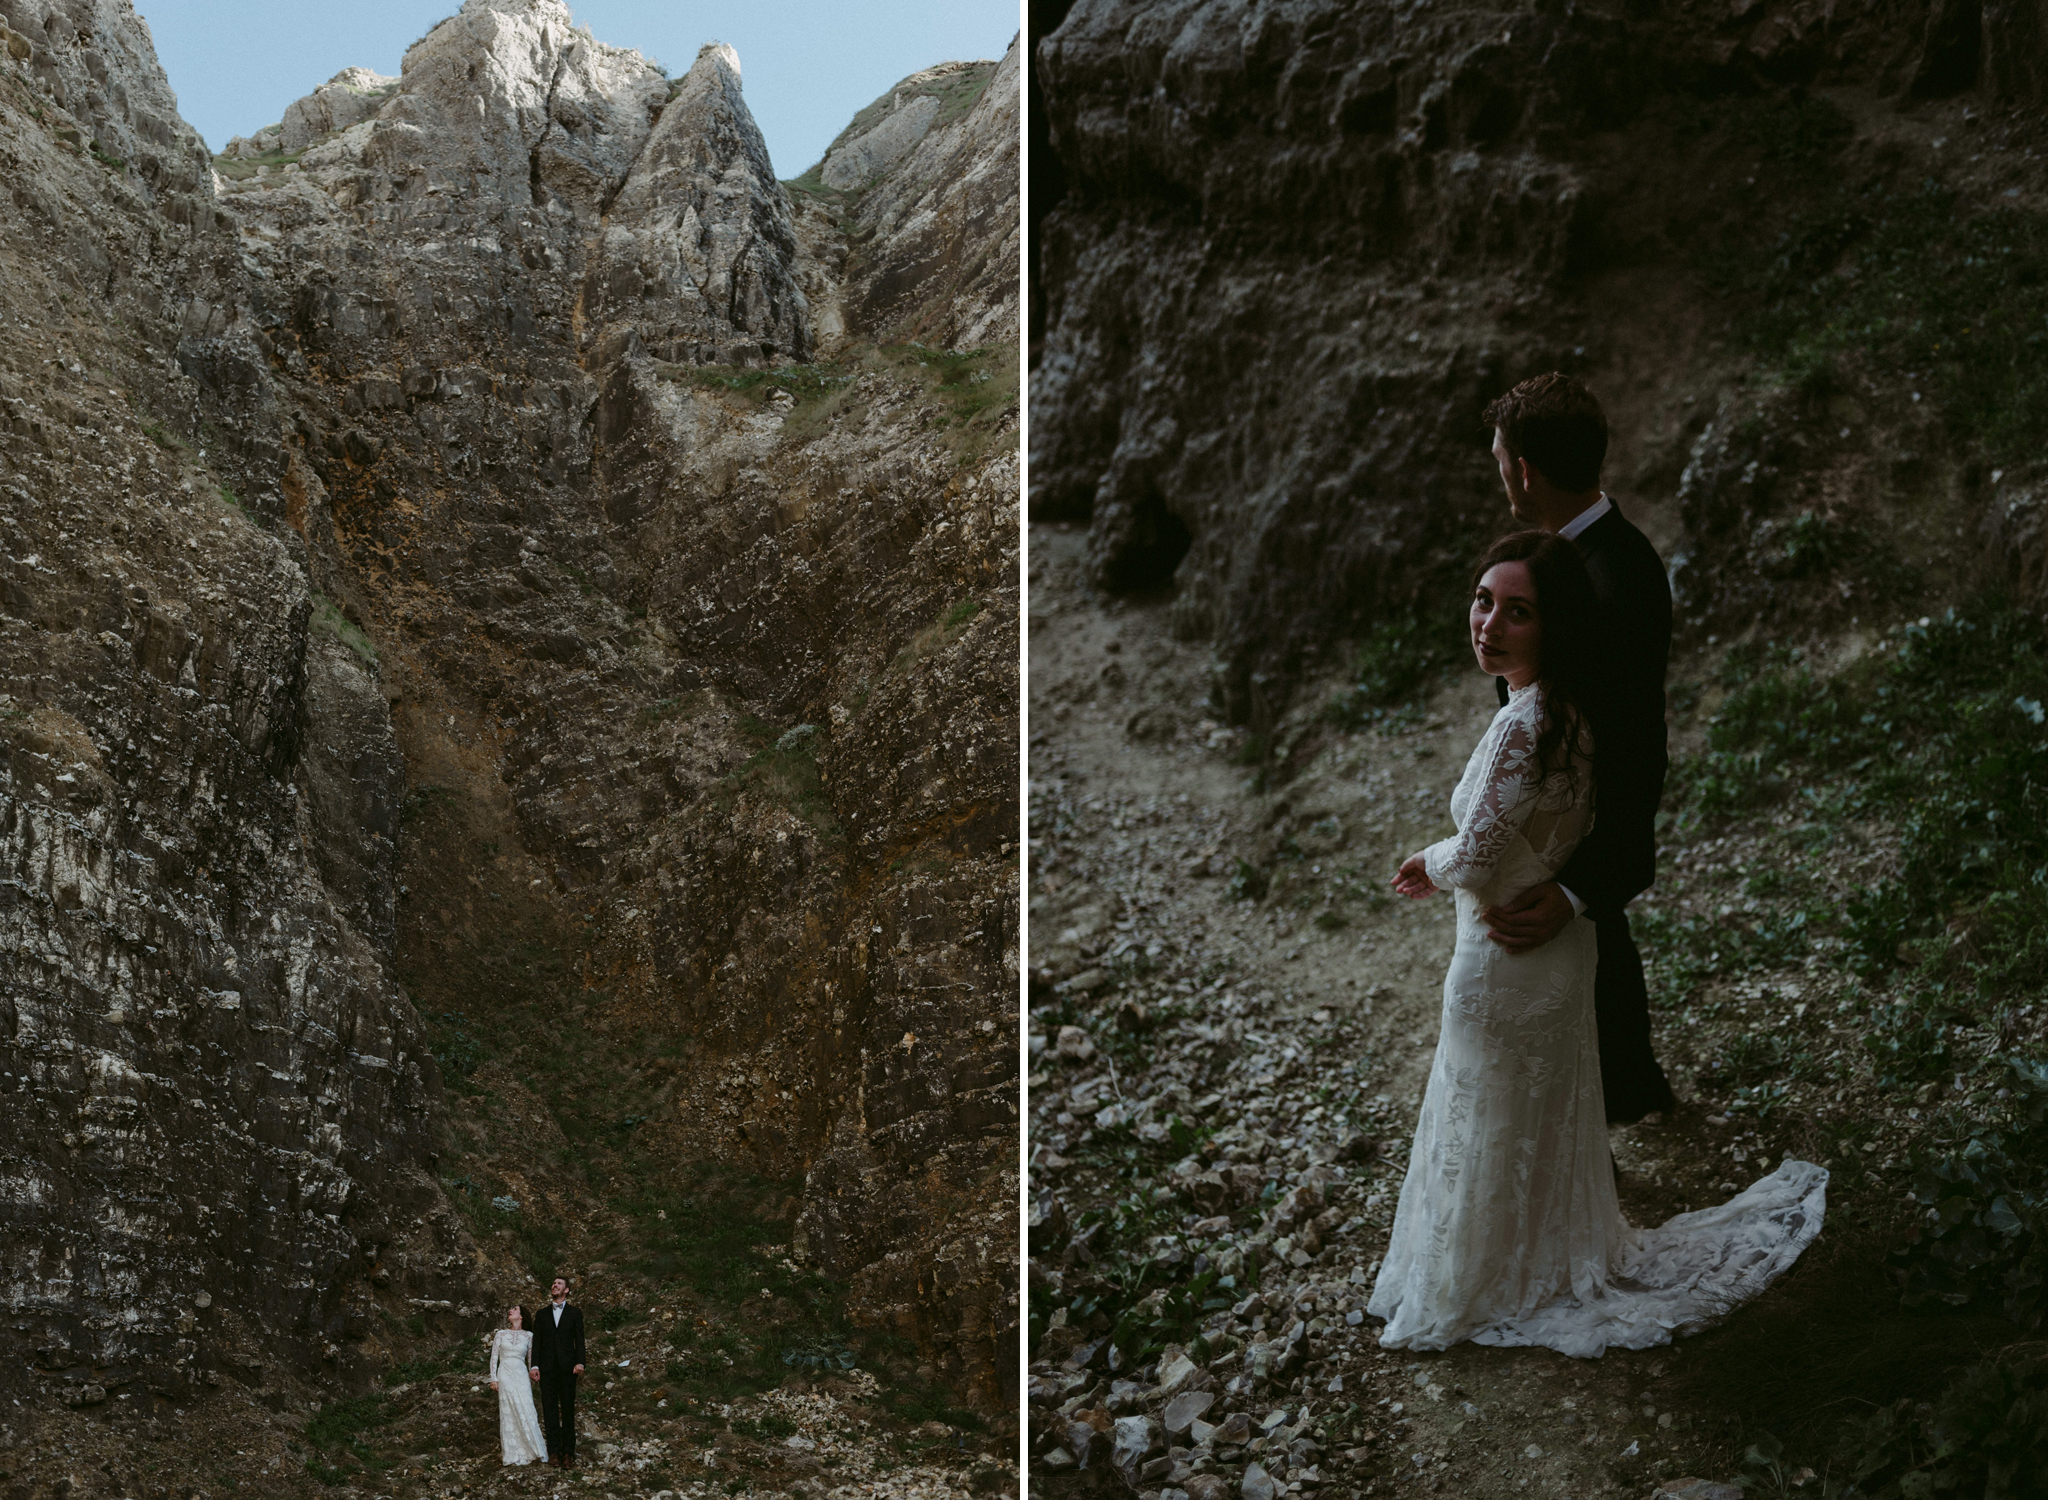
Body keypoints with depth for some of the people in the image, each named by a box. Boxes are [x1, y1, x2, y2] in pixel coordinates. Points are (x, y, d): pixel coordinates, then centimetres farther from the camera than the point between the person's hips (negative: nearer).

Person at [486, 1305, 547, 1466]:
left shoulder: (528, 1336, 6)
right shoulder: (501, 1334, 6)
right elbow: (494, 1357, 7)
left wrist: (532, 1378, 11)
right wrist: (493, 1378, 1)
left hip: (521, 1376, 0)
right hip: (505, 1376, 0)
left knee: (526, 1411, -7)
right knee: (508, 1413, -2)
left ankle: (535, 1450, -2)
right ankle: (513, 1454, 2)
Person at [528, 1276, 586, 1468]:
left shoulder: (575, 1313, 10)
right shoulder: (542, 1314, 15)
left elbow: (579, 1339, 3)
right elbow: (536, 1341, 10)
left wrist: (580, 1362, -11)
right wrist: (534, 1365, -2)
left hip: (567, 1367, -2)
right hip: (547, 1368, 2)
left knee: (568, 1410, -3)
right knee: (550, 1410, -1)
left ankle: (568, 1452, -2)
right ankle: (554, 1451, 1)